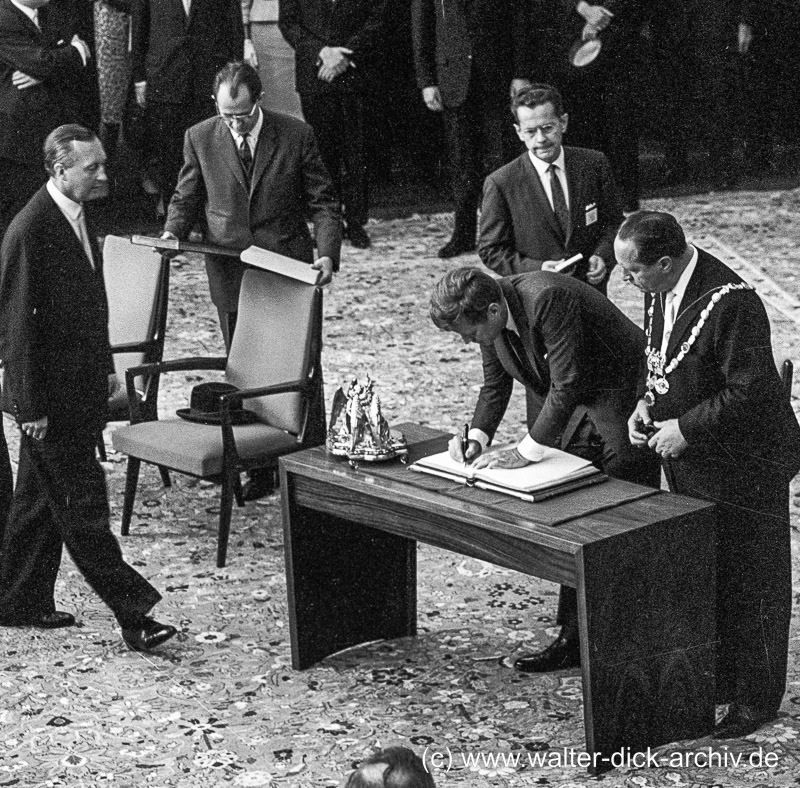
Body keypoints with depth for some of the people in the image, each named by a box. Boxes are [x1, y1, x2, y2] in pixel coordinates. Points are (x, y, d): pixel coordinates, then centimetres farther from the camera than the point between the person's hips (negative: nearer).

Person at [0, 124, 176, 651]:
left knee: (42, 499, 17)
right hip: (50, 395, -9)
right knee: (84, 503, -2)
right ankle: (132, 612, 1)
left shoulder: (79, 216, 9)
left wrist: (106, 368, 20)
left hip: (80, 390, 9)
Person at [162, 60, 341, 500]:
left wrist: (328, 254, -16)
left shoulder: (295, 135, -5)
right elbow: (186, 198, 12)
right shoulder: (200, 139, 0)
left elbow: (322, 203, -1)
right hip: (231, 276, 2)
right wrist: (173, 232, -8)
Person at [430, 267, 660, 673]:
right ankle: (574, 636, 16)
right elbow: (494, 385, 7)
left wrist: (527, 450, -27)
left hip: (626, 400, -8)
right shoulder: (490, 318, -5)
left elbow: (566, 385, -31)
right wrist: (477, 435, -10)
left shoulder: (548, 299, -32)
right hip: (577, 408, 9)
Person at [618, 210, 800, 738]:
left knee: (747, 585, 5)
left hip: (742, 468, -8)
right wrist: (647, 402, 2)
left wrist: (687, 428, -21)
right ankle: (713, 680, 34)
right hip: (691, 465, 8)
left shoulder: (730, 303, -28)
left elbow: (751, 391, -26)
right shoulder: (661, 291, 1)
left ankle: (756, 700, 20)